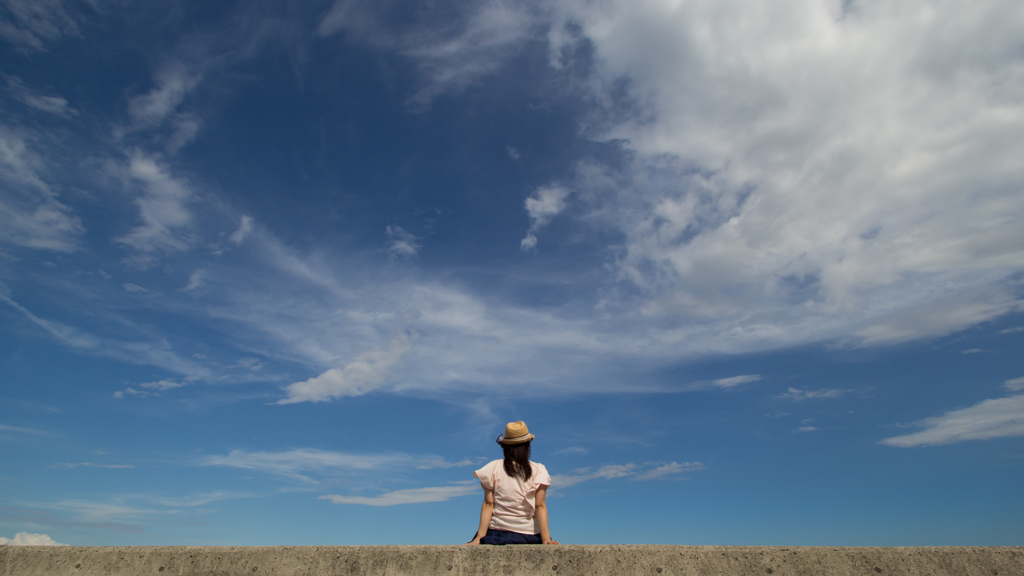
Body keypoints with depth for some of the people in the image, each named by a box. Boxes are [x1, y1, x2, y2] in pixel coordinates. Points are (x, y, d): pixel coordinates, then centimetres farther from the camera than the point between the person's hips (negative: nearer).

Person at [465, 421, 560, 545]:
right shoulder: (538, 470, 1)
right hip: (529, 534, 0)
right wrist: (546, 538, -7)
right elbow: (540, 506, -5)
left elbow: (488, 504, -2)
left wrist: (479, 537, -2)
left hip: (496, 533, 0)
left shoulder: (493, 468, 0)